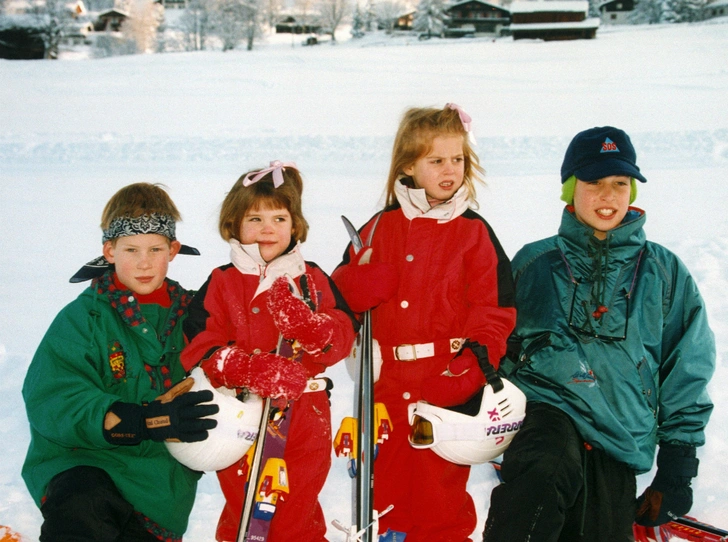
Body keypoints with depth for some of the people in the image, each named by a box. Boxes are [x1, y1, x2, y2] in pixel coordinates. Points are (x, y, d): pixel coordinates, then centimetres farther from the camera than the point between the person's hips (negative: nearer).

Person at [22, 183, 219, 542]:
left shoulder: (189, 315, 9)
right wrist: (144, 420, -26)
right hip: (82, 462, -5)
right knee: (80, 507, -34)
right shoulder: (81, 319, -4)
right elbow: (51, 401, -15)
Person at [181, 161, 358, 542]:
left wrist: (307, 325, -23)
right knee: (244, 508, 8)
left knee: (300, 508, 14)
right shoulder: (221, 285, -2)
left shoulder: (314, 281, 6)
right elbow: (200, 349, -10)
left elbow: (344, 336, -3)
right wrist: (252, 370, -25)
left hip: (306, 418, 2)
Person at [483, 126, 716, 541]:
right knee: (547, 471, -34)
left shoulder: (665, 273, 12)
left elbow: (688, 375, 14)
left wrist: (676, 472, 9)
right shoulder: (534, 263, 12)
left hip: (620, 440, 2)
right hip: (545, 408, -2)